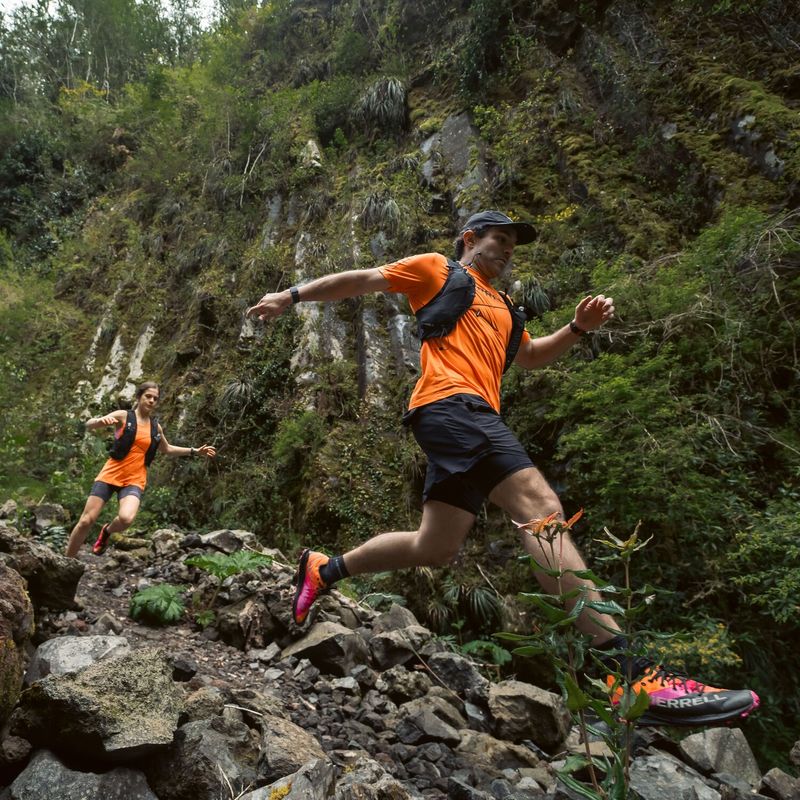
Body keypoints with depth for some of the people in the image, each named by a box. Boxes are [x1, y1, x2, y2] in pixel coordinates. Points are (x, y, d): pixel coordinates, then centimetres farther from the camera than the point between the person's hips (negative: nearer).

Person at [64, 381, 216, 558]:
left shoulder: (155, 426, 13)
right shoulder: (123, 416, 1)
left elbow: (166, 449, 30)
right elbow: (89, 425, -8)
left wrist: (195, 451, 23)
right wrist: (100, 421, -32)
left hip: (134, 481, 2)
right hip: (110, 475, -2)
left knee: (126, 519, -25)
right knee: (86, 521, -5)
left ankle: (107, 531, 10)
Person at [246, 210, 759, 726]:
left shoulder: (501, 306, 37)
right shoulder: (438, 270, 15)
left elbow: (531, 356, 42)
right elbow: (361, 280, 15)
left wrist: (579, 327, 25)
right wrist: (293, 295, 9)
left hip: (478, 418, 9)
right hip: (451, 403, -9)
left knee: (434, 550, 6)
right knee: (541, 506, -23)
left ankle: (325, 568, 23)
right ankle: (626, 669, -27)